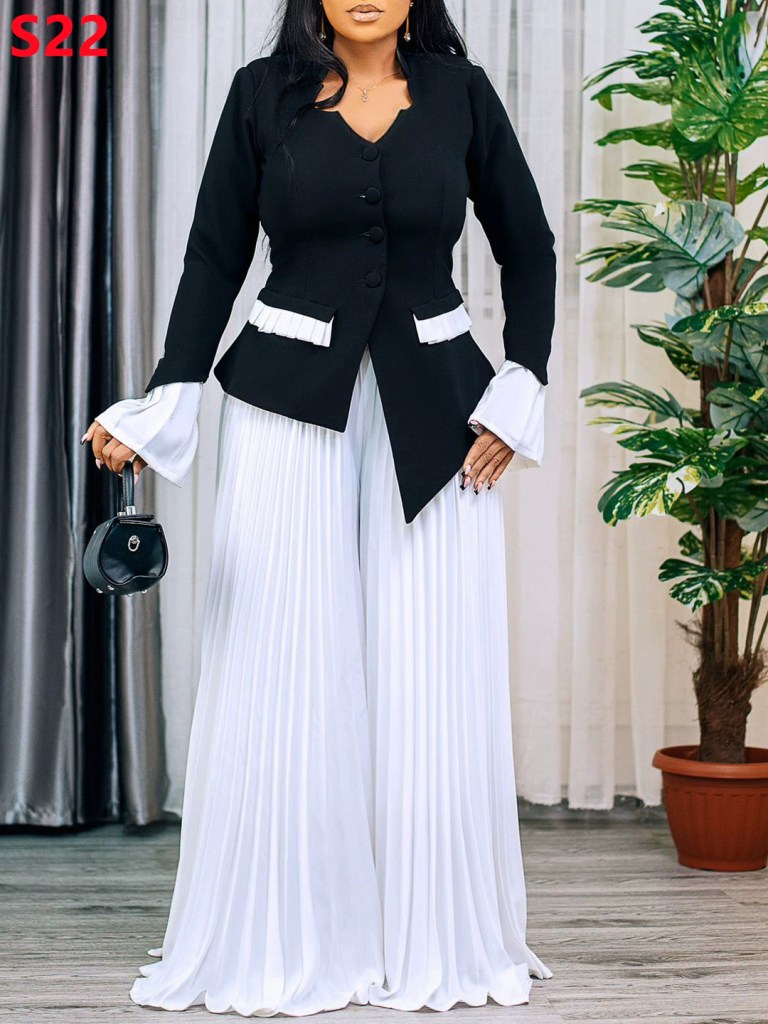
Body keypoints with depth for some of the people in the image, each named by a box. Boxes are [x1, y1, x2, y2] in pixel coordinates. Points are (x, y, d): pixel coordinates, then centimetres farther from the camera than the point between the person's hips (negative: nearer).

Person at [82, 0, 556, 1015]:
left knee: (433, 678, 1)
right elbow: (215, 259, 4)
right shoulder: (265, 92, 4)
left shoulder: (461, 92, 6)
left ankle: (437, 941, 14)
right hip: (291, 407, 0)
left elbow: (527, 249, 11)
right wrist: (164, 409, -3)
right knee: (282, 672, -1)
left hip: (433, 409, 1)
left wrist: (520, 396, 2)